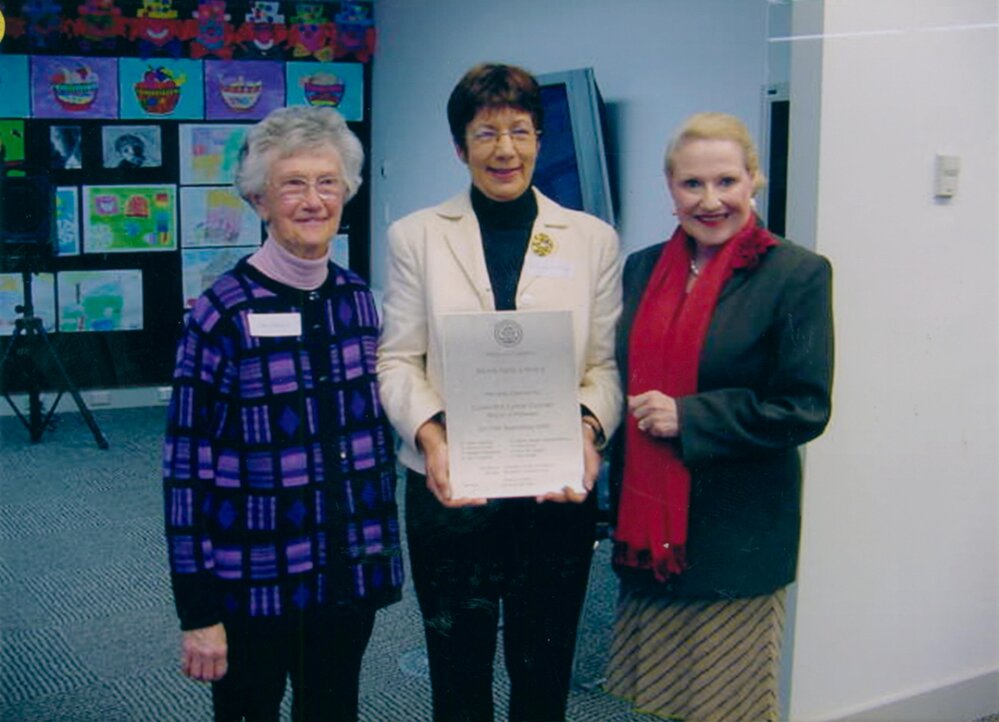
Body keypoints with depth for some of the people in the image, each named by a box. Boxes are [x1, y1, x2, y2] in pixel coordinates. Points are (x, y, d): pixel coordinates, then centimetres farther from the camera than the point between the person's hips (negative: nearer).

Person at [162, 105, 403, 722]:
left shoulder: (356, 299, 3)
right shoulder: (223, 313, -13)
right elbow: (187, 466, -11)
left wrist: (384, 546, 14)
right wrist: (198, 613, -12)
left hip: (349, 575, 5)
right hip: (256, 584, -5)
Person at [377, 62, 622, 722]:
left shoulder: (593, 239, 5)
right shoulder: (417, 236, 4)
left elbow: (607, 363, 3)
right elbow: (397, 359, 1)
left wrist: (588, 428, -16)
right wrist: (429, 433, -16)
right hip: (449, 488, 0)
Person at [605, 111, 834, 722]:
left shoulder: (798, 274, -8)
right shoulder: (642, 269, 9)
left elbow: (805, 409, -11)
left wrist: (687, 418, -17)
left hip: (735, 533, -5)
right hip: (647, 527, 5)